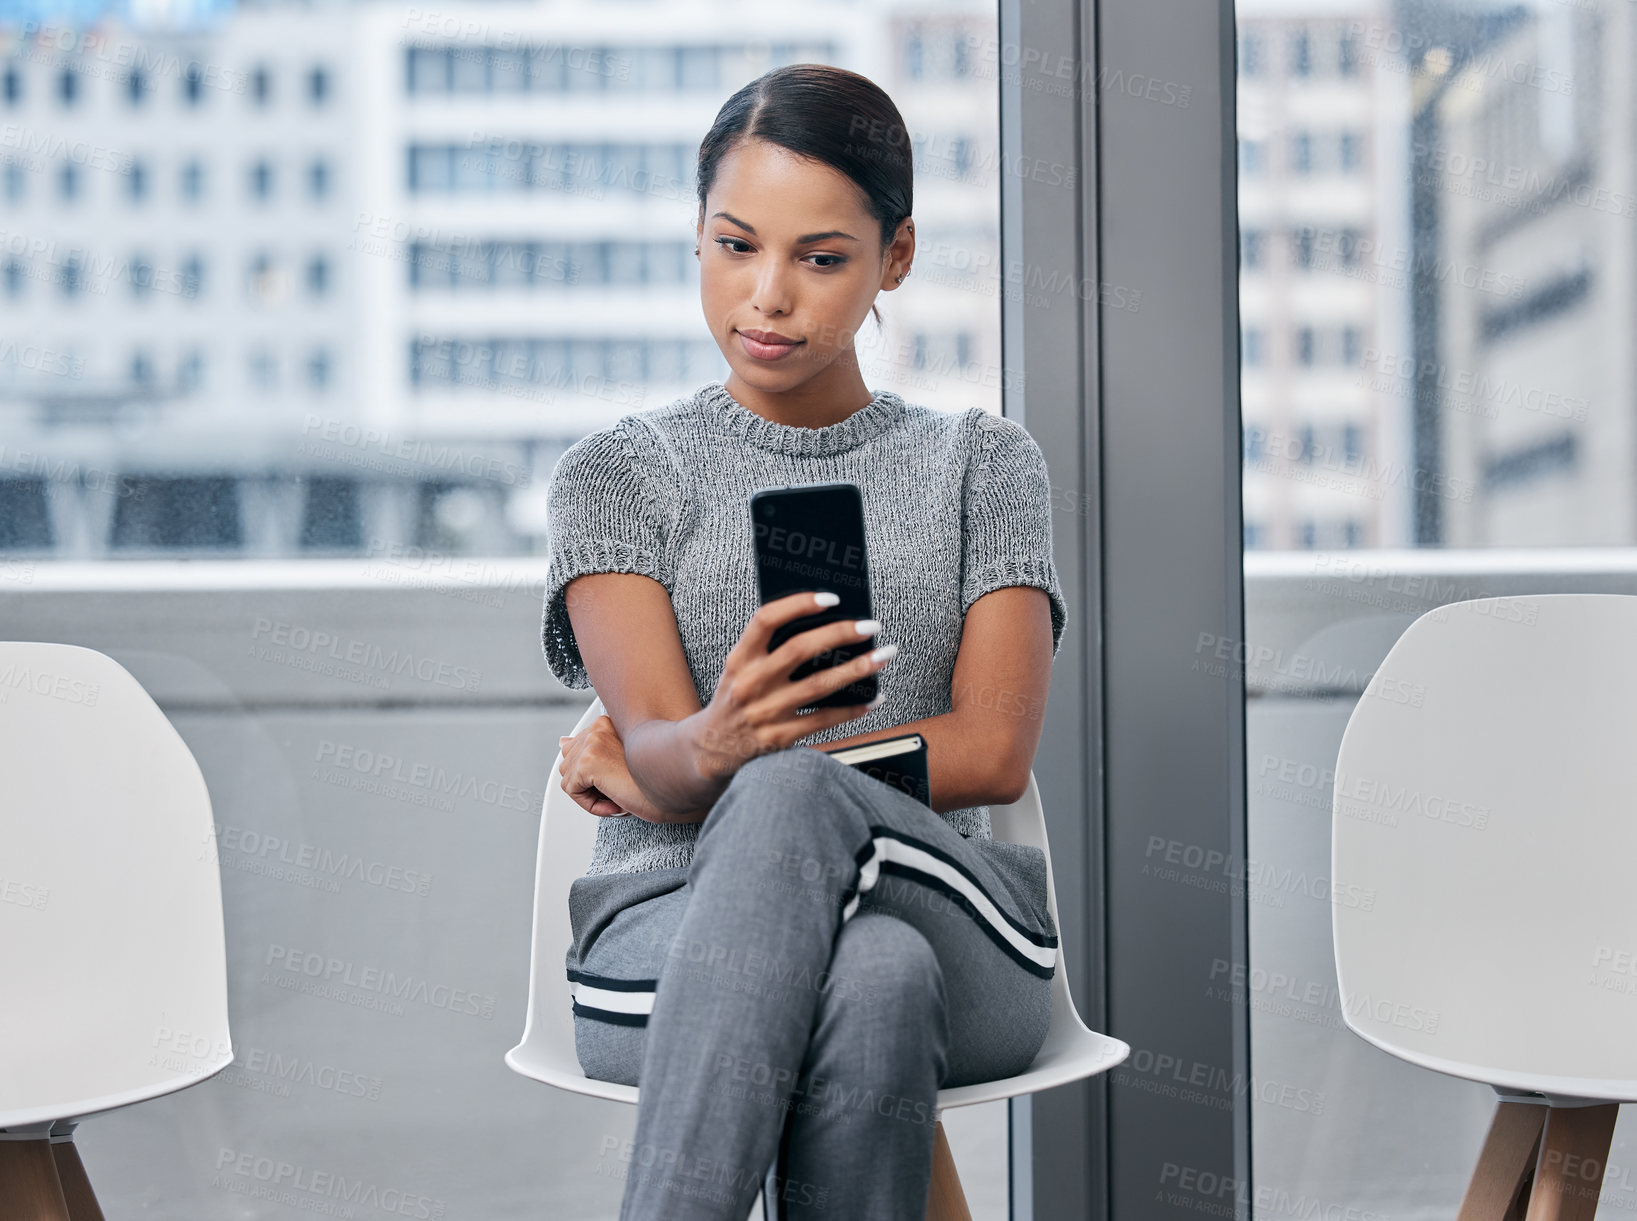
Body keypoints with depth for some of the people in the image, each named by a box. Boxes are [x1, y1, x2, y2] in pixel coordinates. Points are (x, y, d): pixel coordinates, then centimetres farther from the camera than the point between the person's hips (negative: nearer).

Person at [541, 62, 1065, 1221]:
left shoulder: (983, 462, 15)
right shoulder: (616, 473, 11)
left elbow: (992, 753, 1)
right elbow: (658, 744, -6)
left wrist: (755, 771, -6)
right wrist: (712, 748, -32)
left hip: (949, 921, 1)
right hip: (671, 934, -1)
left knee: (787, 797, -36)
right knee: (872, 983, -39)